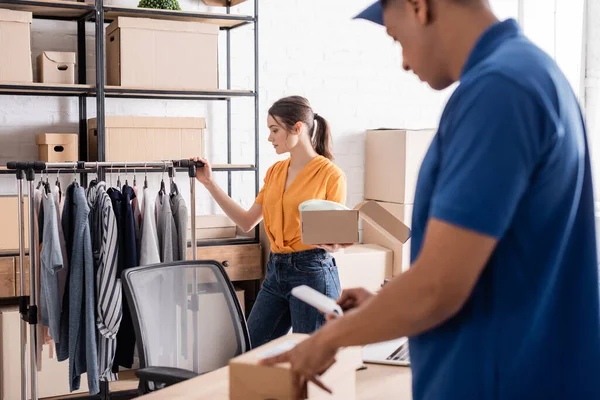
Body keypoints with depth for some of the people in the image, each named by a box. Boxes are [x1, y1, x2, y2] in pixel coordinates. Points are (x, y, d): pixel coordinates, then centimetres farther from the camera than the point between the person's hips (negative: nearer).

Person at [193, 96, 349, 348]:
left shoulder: (330, 173, -8)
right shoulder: (275, 172, 11)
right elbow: (247, 222, 11)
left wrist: (330, 243, -30)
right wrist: (209, 183, 7)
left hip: (312, 272, -7)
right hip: (276, 271, 7)